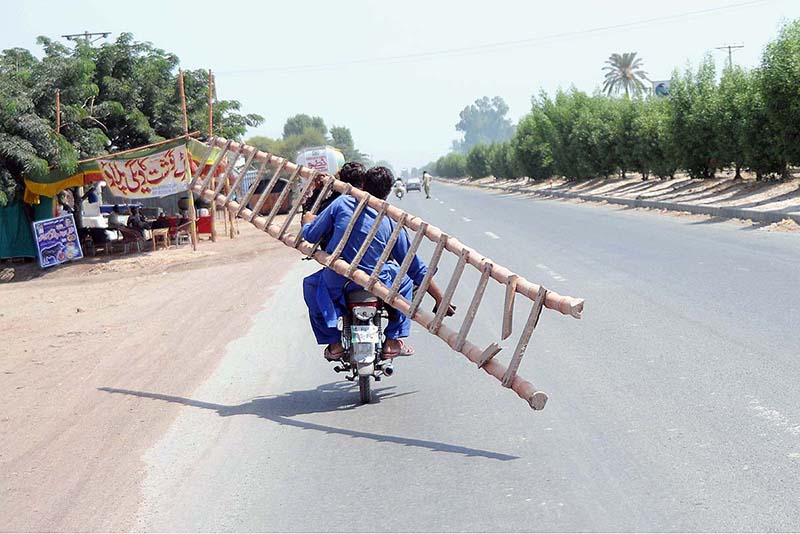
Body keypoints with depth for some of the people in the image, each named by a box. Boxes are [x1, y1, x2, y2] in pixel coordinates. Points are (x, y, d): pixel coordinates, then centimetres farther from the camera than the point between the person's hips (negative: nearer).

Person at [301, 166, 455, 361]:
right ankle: (393, 341, 24)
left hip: (336, 286, 0)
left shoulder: (342, 203, -3)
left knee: (310, 284, 33)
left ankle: (333, 343, 23)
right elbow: (416, 268, 4)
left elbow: (310, 235, 2)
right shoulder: (391, 223, 1)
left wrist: (308, 220, 26)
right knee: (405, 280, 31)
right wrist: (440, 299, 13)